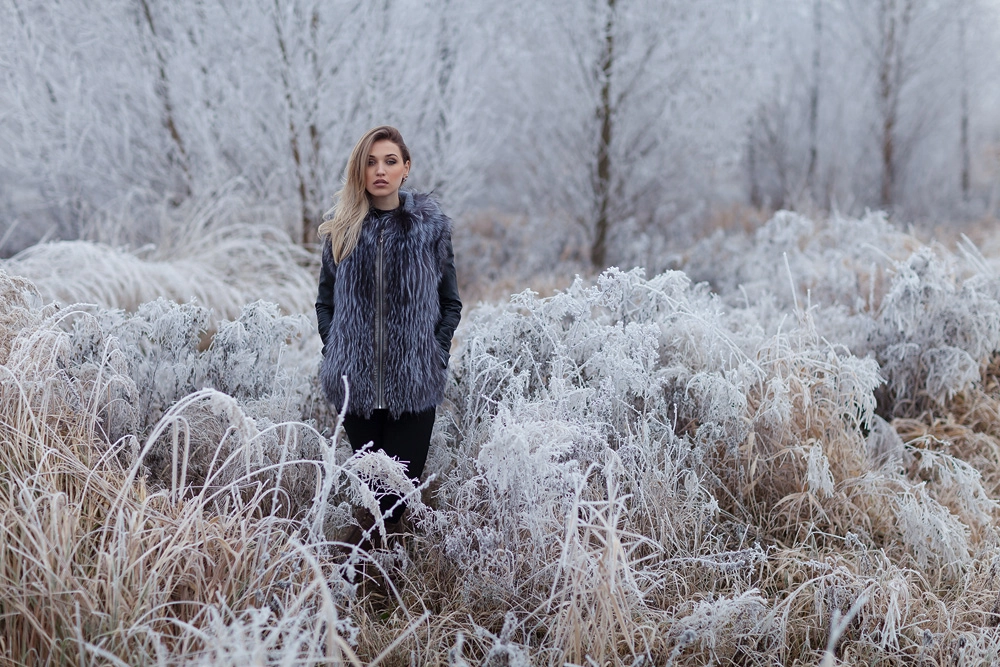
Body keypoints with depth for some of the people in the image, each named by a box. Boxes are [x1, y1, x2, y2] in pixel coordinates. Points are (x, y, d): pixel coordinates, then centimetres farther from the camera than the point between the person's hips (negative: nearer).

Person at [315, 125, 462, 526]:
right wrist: (334, 354, 0)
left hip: (414, 386, -2)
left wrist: (435, 358, -5)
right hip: (356, 384, 2)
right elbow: (325, 302, 12)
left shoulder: (430, 225, 1)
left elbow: (451, 304, 5)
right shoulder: (340, 227, 6)